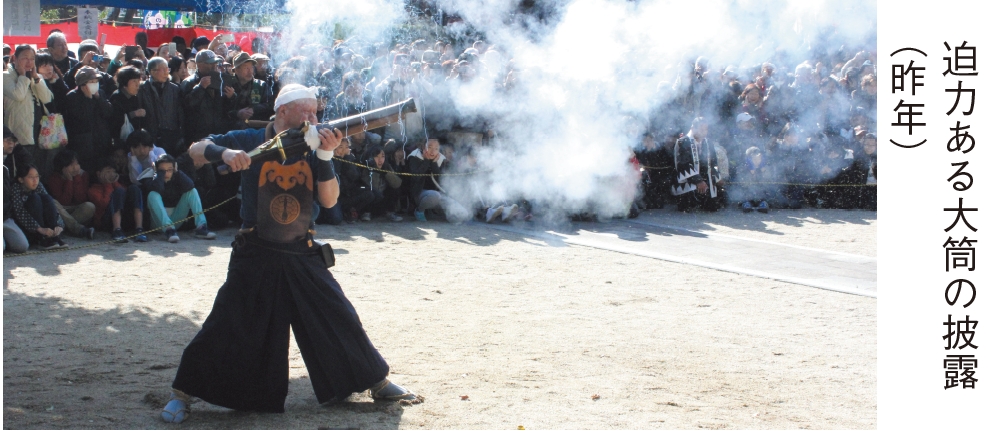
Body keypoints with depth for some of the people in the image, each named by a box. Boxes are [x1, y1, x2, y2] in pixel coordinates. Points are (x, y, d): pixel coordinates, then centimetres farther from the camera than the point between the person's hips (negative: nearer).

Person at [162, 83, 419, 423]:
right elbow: (196, 150, -6)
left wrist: (325, 155, -17)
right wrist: (224, 153, -27)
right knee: (226, 327, -4)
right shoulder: (252, 141, -4)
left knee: (339, 318, 4)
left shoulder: (311, 150, 4)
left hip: (302, 255, 3)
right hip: (255, 255, -3)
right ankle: (181, 394, 10)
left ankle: (378, 383, 19)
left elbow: (329, 200, -5)